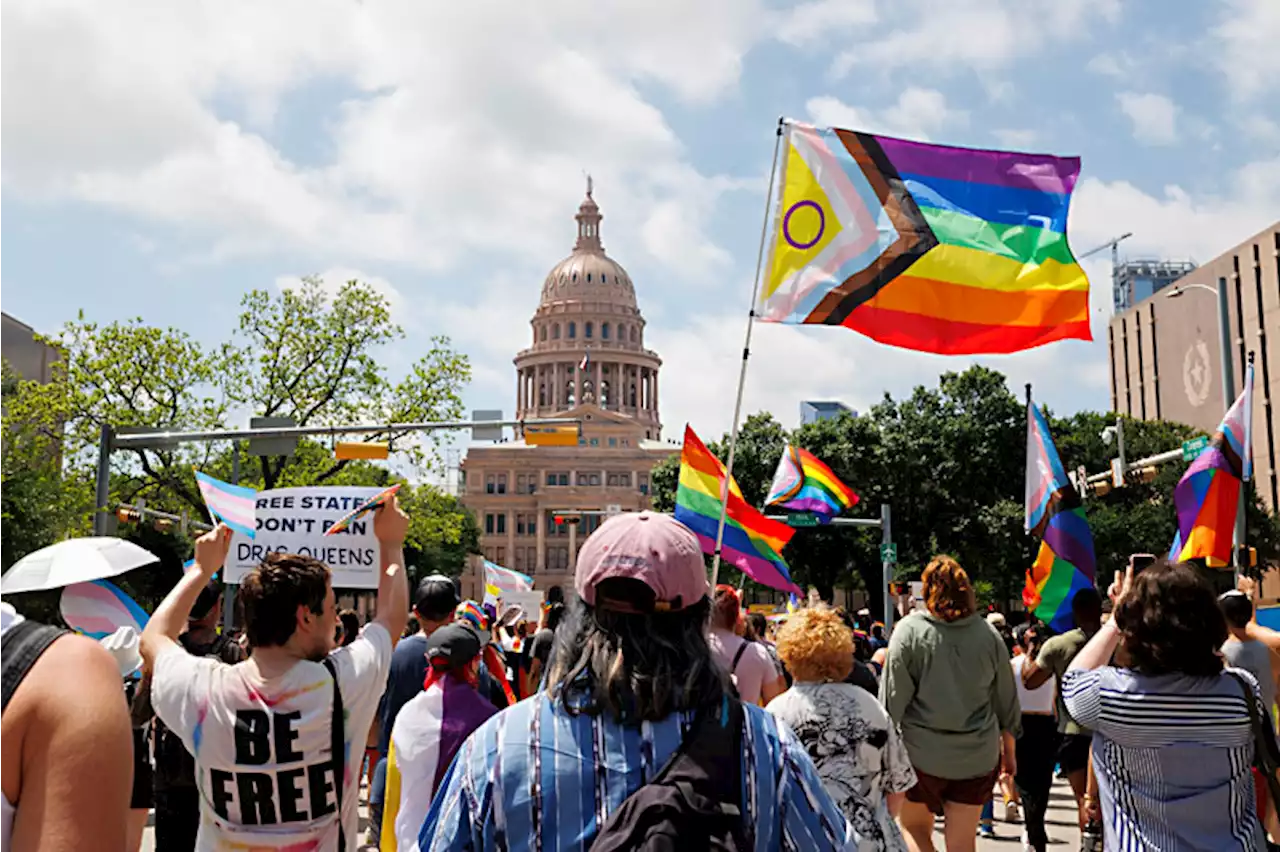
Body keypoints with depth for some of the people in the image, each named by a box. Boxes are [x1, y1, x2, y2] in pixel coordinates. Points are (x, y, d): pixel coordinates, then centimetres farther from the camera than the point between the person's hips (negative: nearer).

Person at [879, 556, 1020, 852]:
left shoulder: (909, 630, -9)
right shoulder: (988, 635, 0)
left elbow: (893, 698, -9)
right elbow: (1006, 701, 10)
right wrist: (1008, 750, 22)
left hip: (921, 752, -3)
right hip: (977, 756, 3)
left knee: (914, 827, 17)